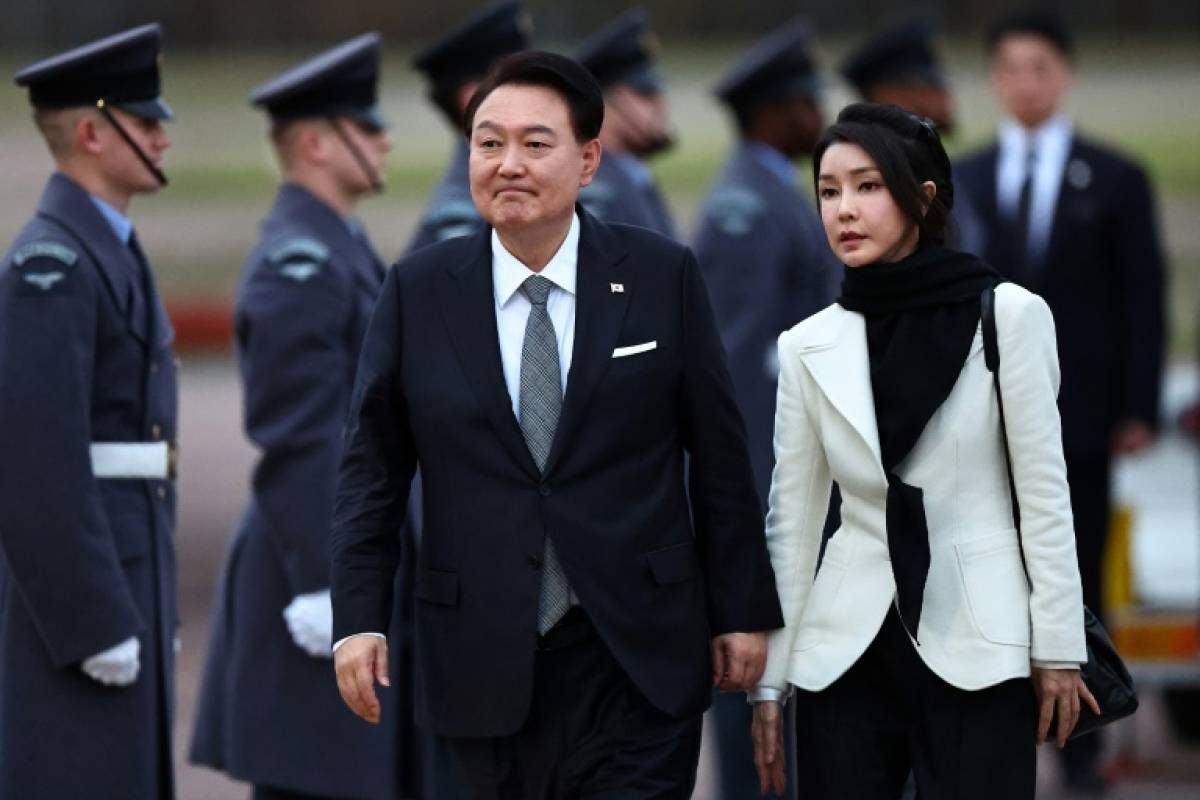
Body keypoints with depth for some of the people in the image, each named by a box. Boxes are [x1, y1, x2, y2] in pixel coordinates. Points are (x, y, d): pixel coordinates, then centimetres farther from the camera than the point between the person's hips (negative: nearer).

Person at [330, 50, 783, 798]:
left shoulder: (663, 277, 0)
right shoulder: (419, 290, 3)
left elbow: (720, 456, 4)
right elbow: (373, 468, 6)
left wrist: (743, 611, 5)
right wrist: (358, 618, -1)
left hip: (637, 656, -1)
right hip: (487, 664, 1)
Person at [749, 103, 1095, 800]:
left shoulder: (1009, 315, -3)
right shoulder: (809, 346, 6)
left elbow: (1044, 491, -2)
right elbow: (793, 515, 9)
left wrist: (1059, 647, -4)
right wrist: (769, 676, 7)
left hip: (976, 646, -3)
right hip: (845, 650, 3)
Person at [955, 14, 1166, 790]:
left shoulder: (1115, 180, 2)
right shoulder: (963, 181, 7)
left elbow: (1143, 298, 0)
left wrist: (1138, 408, -6)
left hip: (1077, 413, -1)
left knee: (1078, 581, 3)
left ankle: (1082, 746, 8)